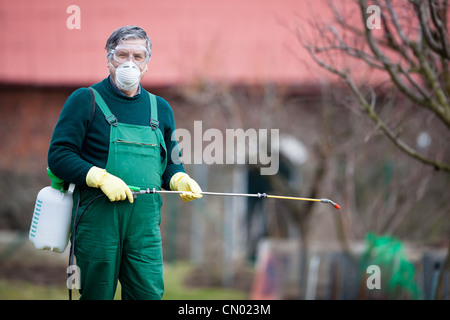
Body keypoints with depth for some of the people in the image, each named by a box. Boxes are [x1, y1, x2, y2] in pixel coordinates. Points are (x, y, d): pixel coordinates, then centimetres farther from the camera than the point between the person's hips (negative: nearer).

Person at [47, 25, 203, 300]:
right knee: (97, 295, 1)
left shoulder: (161, 109, 17)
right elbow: (58, 156, -4)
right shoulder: (86, 100, 3)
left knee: (150, 294, -4)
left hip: (145, 225, 4)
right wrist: (101, 178, -17)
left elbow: (170, 164, 24)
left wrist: (180, 179, 1)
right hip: (98, 218, -3)